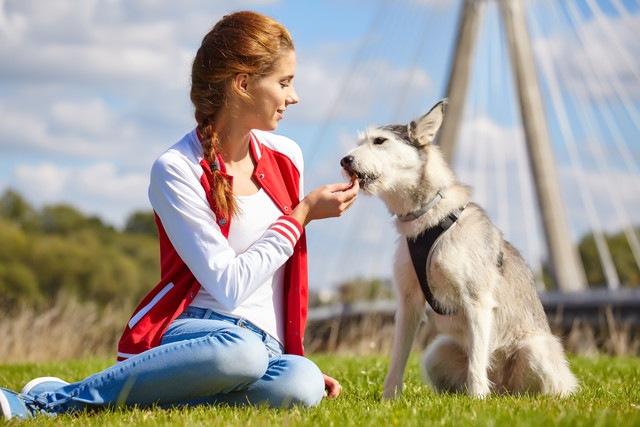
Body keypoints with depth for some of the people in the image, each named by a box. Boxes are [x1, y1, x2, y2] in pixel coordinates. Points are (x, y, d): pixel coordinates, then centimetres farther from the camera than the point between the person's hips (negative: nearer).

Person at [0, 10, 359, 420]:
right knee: (240, 349, -43)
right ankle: (51, 400, -28)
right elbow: (230, 286, -13)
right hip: (193, 332, -5)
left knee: (301, 383, -34)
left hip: (270, 347, 6)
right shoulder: (177, 171, -8)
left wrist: (299, 356, 16)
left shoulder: (286, 157, 12)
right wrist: (302, 215, -6)